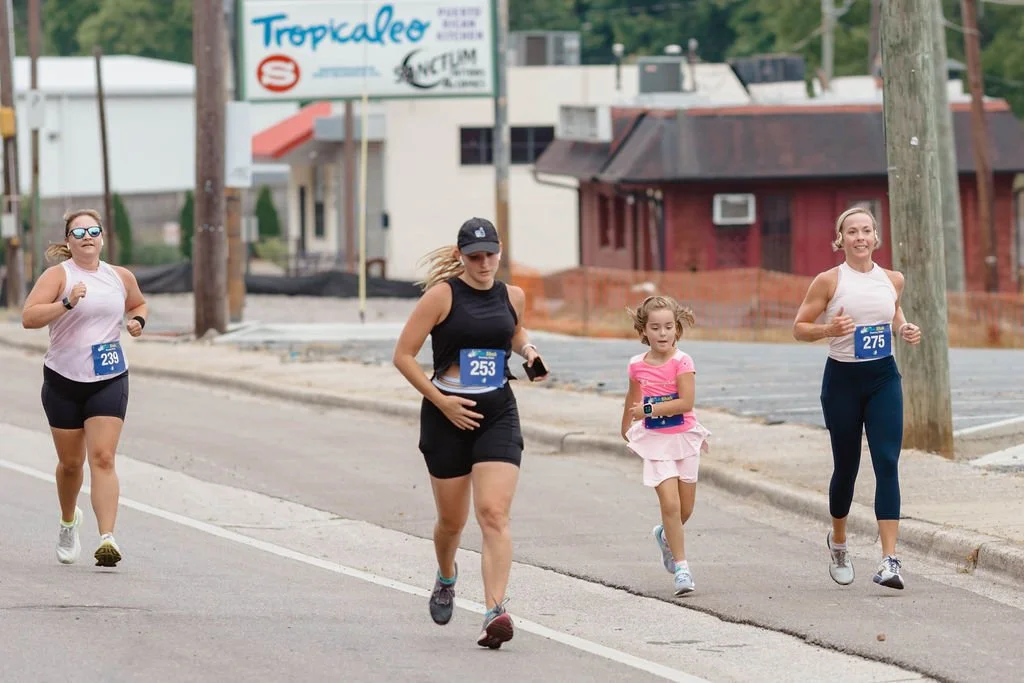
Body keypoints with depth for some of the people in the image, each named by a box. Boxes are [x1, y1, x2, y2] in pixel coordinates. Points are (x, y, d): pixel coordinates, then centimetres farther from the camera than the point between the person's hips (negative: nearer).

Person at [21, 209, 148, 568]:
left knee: (103, 458, -13)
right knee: (70, 462, 11)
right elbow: (28, 317, -17)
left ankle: (107, 538, -22)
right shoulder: (58, 275, -6)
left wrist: (138, 320, 6)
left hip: (109, 380, 1)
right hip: (63, 380, -1)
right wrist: (67, 303, -29)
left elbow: (139, 304, 28)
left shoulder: (121, 277, 7)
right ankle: (68, 522, 41)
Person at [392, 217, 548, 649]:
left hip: (498, 414, 2)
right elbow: (403, 355, -8)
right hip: (447, 416, -2)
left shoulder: (512, 296, 5)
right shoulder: (442, 295, -8)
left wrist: (529, 351, 7)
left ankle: (495, 612, -22)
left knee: (494, 515, -15)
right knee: (452, 519, 12)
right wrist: (440, 400, -14)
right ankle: (446, 578, 45)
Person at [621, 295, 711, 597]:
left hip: (684, 437, -1)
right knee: (670, 504, -12)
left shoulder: (682, 362, -11)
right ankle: (681, 567, -7)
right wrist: (626, 428, 32)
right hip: (655, 440, 1)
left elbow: (686, 402, -21)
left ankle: (666, 536, 41)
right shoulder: (637, 365, 0)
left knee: (685, 509, 8)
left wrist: (649, 410, -22)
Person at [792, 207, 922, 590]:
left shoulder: (893, 280, 4)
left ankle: (890, 560, -18)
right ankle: (838, 542, 37)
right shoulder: (829, 281, -6)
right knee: (846, 467, 9)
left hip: (884, 379, 2)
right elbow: (799, 328, -2)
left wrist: (905, 330, 3)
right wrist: (829, 329, -21)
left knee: (887, 464, -12)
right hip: (842, 380, -2)